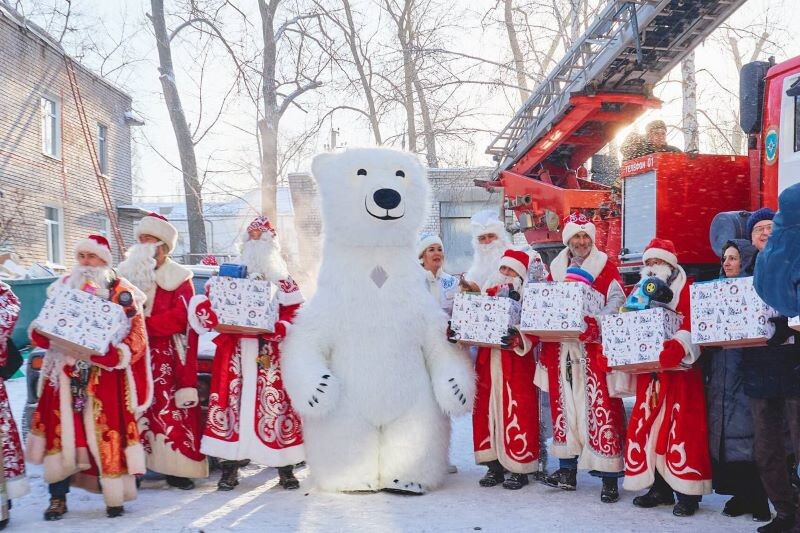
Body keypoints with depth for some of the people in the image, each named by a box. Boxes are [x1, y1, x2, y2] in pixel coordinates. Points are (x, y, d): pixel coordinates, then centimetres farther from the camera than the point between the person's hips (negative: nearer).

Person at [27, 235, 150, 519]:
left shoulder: (121, 292, -1)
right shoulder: (63, 287, 14)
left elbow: (136, 339, -7)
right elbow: (42, 332, 16)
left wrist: (108, 353, -23)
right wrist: (43, 333, -8)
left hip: (105, 378, -3)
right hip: (65, 376, 4)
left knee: (107, 435, -4)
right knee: (60, 434, 0)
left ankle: (114, 497, 7)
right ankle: (58, 497, 11)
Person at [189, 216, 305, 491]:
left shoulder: (283, 281, 9)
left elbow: (294, 315, -1)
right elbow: (214, 305, 10)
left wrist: (277, 328, -20)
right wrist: (212, 316, -12)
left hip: (270, 354, -2)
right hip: (234, 352, 2)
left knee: (276, 405, -5)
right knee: (230, 401, -3)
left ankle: (285, 469, 5)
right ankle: (229, 469, 5)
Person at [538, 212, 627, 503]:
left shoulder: (605, 266, 2)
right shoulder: (556, 268, 14)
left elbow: (617, 299, -9)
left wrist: (594, 321, -26)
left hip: (595, 347, -4)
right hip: (562, 349, 4)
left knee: (601, 408, -6)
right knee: (564, 405, 8)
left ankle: (609, 477, -1)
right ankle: (567, 470, 18)